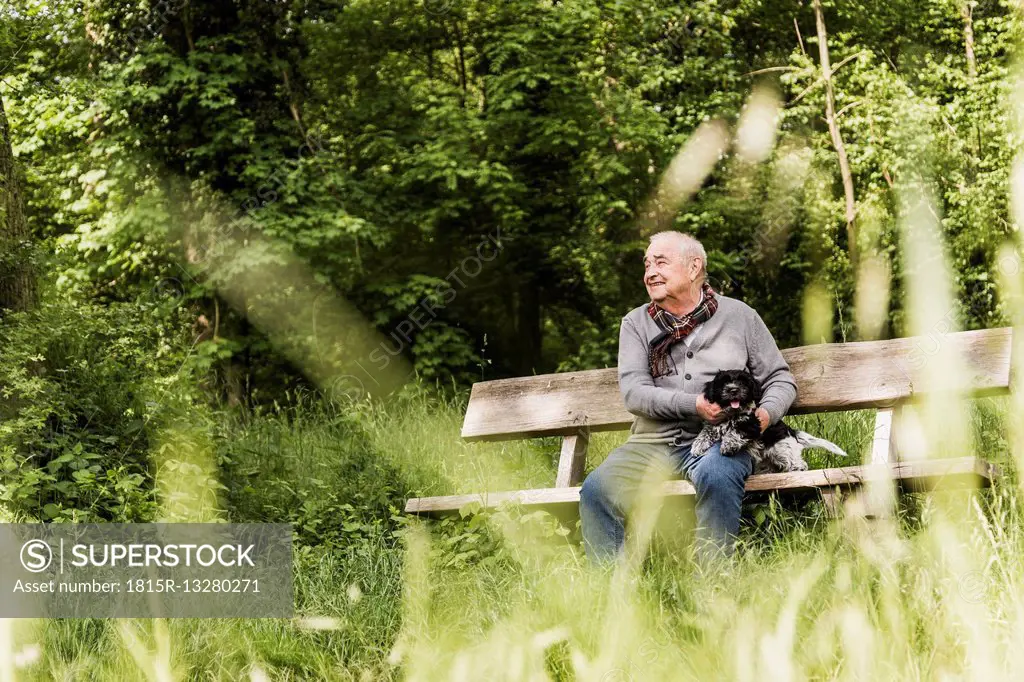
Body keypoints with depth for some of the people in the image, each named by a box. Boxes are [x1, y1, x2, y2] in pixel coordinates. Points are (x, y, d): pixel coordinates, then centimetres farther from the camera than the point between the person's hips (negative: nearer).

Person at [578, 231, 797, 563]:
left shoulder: (738, 315, 12)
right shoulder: (636, 324, 13)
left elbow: (780, 378, 15)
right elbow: (633, 392, 0)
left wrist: (767, 412, -9)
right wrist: (694, 405, -15)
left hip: (720, 439, -2)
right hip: (654, 441, 2)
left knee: (715, 473, -37)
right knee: (597, 489, -25)